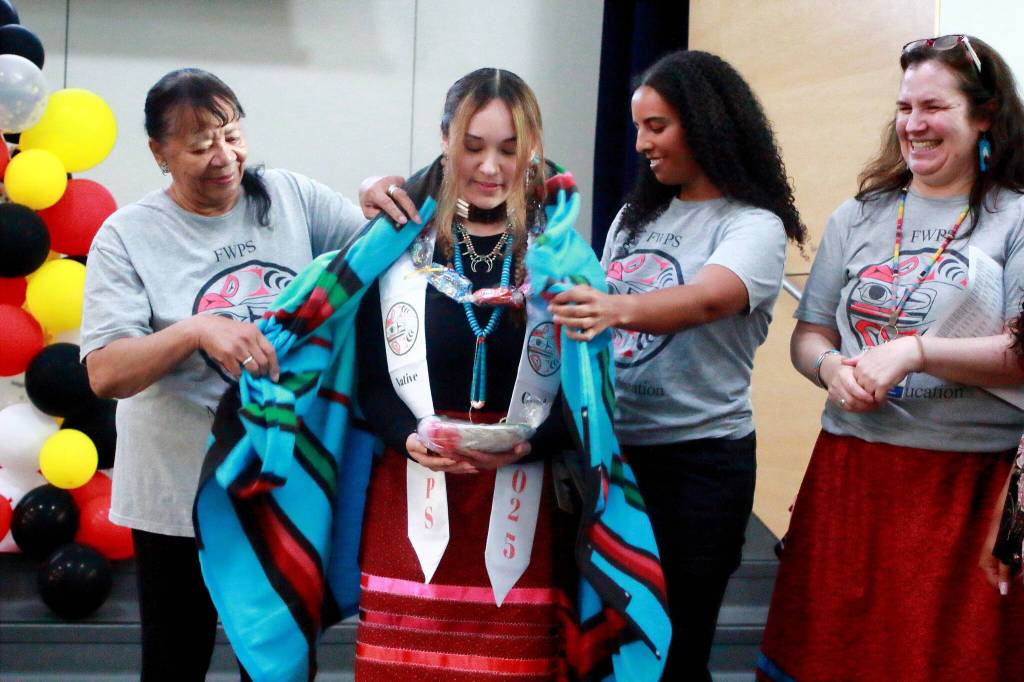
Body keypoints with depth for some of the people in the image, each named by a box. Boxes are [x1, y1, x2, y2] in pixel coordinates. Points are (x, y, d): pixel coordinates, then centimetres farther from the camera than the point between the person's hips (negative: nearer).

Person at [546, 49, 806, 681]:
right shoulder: (635, 216, 10)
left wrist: (617, 308, -47)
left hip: (699, 461, -6)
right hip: (612, 446, 6)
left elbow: (708, 299, -31)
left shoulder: (754, 225, -10)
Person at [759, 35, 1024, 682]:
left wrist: (915, 352, -20)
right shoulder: (858, 218, 12)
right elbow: (808, 336, 13)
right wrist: (831, 368, -8)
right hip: (851, 474, 4)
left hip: (970, 483, -3)